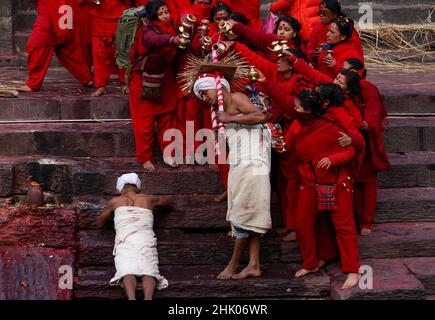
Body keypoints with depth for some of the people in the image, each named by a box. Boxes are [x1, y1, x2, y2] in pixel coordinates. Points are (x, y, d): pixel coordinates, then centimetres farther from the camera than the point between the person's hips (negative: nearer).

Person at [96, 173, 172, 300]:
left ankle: (131, 298, -53)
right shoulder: (149, 199, 25)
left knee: (127, 273, -23)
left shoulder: (115, 201, 22)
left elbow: (99, 224, 34)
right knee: (148, 273, -18)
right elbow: (170, 204, 45)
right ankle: (148, 298, -50)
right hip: (147, 241, 1)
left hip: (125, 243, -1)